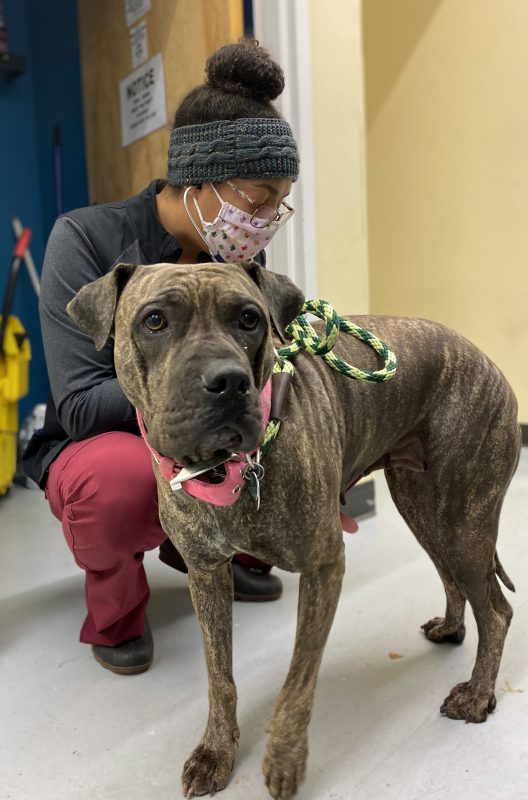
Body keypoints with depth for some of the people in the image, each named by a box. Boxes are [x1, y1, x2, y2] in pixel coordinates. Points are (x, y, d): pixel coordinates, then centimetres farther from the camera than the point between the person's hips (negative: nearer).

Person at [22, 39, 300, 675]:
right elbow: (80, 407, -25)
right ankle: (115, 605, -3)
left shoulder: (241, 258, -5)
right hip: (91, 448, -5)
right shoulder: (87, 238, -19)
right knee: (122, 477, -39)